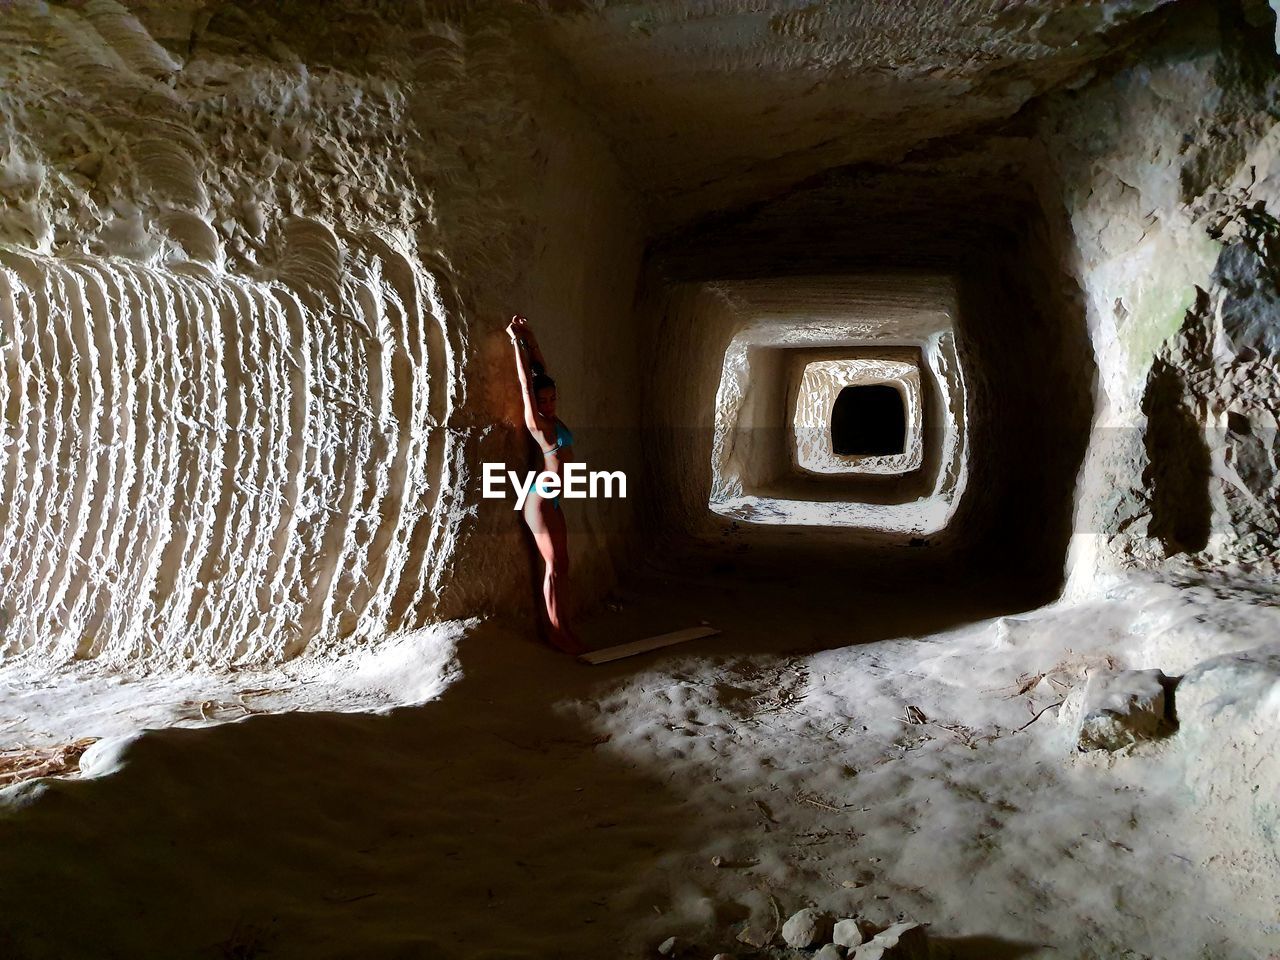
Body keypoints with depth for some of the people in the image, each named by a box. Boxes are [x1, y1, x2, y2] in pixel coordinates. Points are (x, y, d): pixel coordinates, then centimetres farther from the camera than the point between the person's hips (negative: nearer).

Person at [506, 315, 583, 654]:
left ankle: (563, 627, 15)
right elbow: (526, 381, -12)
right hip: (541, 498, -9)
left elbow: (541, 368, 12)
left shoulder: (553, 418, 10)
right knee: (554, 565, -5)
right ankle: (557, 632, 2)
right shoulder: (536, 421, -10)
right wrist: (517, 341, -9)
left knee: (562, 564, 9)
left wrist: (530, 335, 11)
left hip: (552, 499, 9)